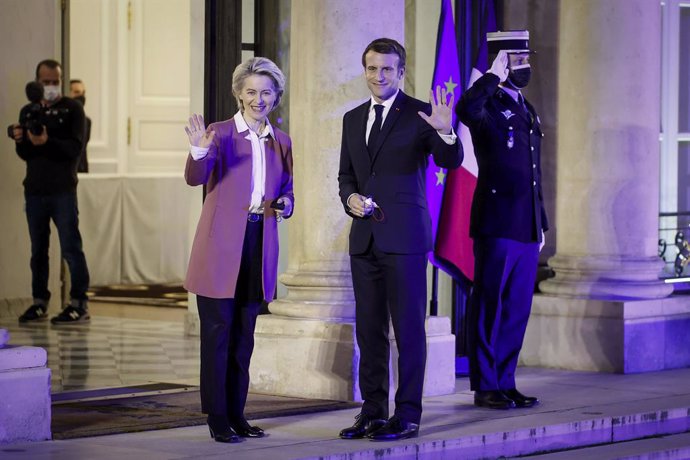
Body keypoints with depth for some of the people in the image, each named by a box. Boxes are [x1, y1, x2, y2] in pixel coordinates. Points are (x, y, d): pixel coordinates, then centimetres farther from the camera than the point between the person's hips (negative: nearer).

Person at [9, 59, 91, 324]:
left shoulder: (72, 109, 0)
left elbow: (75, 147, -11)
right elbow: (25, 155, 14)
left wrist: (47, 142, -27)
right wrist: (20, 141, -8)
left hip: (62, 190, -5)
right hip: (34, 190, 5)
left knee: (71, 247, -7)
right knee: (38, 249, 8)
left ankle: (79, 303, -6)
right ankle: (39, 302, 14)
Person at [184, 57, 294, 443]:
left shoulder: (281, 142, 11)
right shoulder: (221, 133, -5)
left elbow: (286, 191, 20)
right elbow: (195, 178, -19)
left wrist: (285, 205, -3)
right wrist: (199, 152, -40)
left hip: (260, 245, 5)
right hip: (222, 246, -5)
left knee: (244, 335, 11)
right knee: (218, 332, -3)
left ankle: (236, 414, 18)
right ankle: (217, 419, 2)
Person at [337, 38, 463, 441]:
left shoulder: (419, 115, -4)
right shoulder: (353, 119, 14)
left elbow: (451, 161, -15)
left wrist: (446, 132, -35)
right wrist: (350, 197, -1)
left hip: (405, 237, -6)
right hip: (365, 237, 6)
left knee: (409, 327, -3)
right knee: (369, 329, 10)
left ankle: (407, 415, 0)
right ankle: (373, 412, 18)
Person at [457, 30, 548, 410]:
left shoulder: (528, 112, 18)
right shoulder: (489, 107, -7)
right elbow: (465, 110, -34)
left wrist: (541, 224, 19)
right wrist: (495, 75, -23)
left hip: (527, 229, 8)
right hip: (497, 227, -8)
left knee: (517, 309, 10)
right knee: (489, 308, 0)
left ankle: (505, 383, 17)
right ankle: (485, 387, 5)